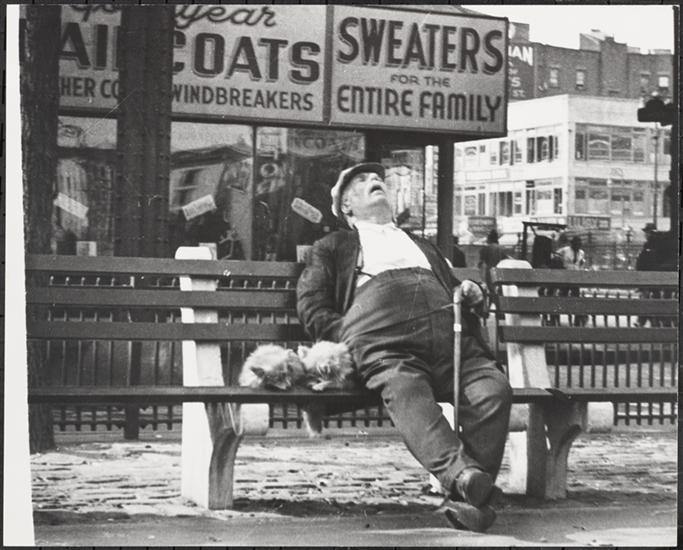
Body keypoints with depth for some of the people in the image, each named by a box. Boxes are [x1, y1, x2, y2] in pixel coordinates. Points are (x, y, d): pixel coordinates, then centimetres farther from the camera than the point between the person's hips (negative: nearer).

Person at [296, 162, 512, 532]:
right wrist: (351, 336, -1)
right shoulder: (332, 247, 31)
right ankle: (461, 473, -59)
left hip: (450, 334, 4)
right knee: (404, 390, -39)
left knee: (493, 388, -29)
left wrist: (471, 295, 18)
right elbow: (311, 308, 17)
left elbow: (452, 289, 43)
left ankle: (466, 499, -38)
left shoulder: (423, 246, 44)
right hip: (383, 342, -4)